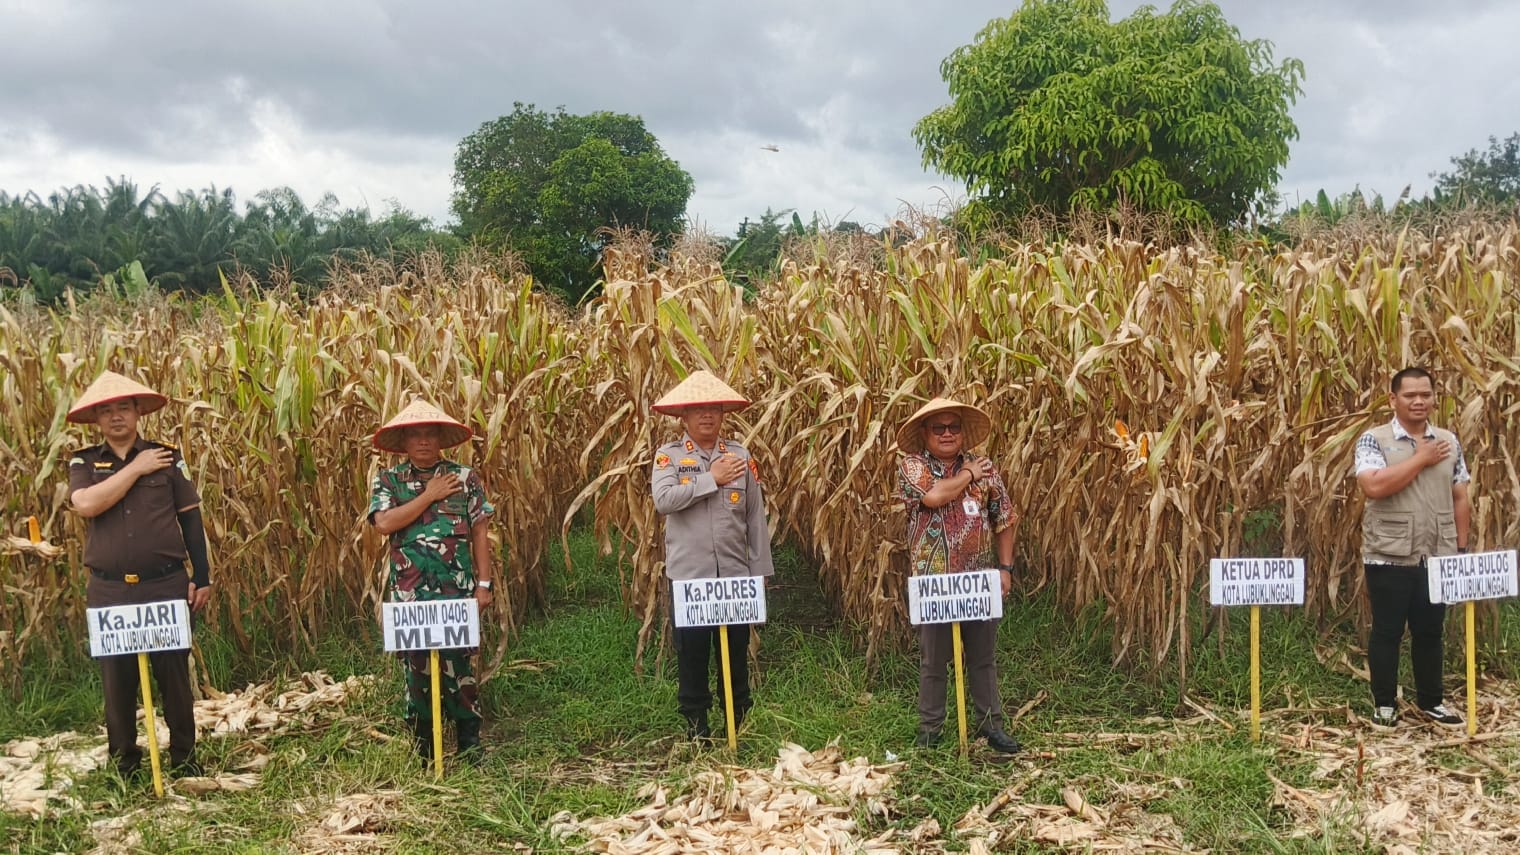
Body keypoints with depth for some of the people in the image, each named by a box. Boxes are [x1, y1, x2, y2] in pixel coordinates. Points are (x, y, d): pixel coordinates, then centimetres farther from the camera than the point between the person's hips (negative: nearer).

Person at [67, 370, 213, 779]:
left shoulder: (167, 456, 4)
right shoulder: (83, 463, 5)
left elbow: (191, 518, 6)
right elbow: (86, 504, -16)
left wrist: (202, 577, 2)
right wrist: (136, 468, -12)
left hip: (167, 585, 0)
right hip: (109, 591, 1)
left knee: (174, 673, 6)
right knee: (116, 679, 7)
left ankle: (184, 758, 19)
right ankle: (124, 765, 22)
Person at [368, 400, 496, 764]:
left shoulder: (465, 477, 4)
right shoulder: (388, 480, 5)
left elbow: (479, 532, 5)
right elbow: (384, 523, -12)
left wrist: (484, 583, 0)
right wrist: (429, 495, -10)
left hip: (456, 590, -1)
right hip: (409, 593, 1)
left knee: (459, 665, -2)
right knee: (416, 667, 6)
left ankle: (469, 745, 11)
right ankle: (423, 749, 20)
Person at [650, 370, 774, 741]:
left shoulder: (740, 454, 6)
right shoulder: (668, 455, 0)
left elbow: (756, 515, 7)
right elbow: (663, 500, -18)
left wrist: (760, 569, 5)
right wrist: (711, 478, -15)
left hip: (734, 572, 2)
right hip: (689, 573, -2)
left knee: (736, 648, 9)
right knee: (692, 650, 6)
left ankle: (740, 722, 23)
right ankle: (695, 724, 20)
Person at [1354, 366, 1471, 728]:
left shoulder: (1449, 441, 8)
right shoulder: (1373, 440, -6)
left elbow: (1460, 499, 11)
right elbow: (1374, 486, -22)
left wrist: (1461, 548, 6)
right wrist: (1422, 459, -15)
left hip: (1438, 557, 4)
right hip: (1389, 557, -4)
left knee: (1430, 630, 13)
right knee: (1387, 631, 5)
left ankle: (1431, 700, 26)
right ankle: (1385, 703, 16)